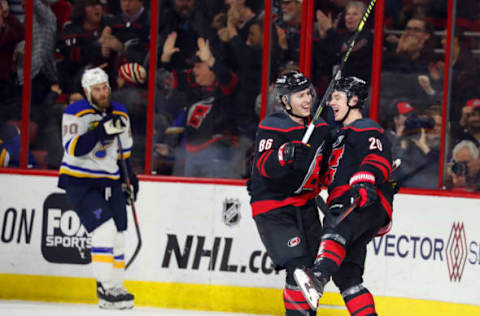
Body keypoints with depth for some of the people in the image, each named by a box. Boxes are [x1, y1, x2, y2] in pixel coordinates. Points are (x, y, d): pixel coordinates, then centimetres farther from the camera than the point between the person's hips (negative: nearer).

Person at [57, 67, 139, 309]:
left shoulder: (120, 114, 7)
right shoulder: (75, 113, -12)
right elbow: (73, 148, -24)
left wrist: (130, 178, 17)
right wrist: (102, 130, -32)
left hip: (110, 181, 7)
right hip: (80, 181, -7)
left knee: (118, 236, 5)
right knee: (104, 229, -20)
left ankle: (115, 288, 15)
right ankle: (107, 288, -17)